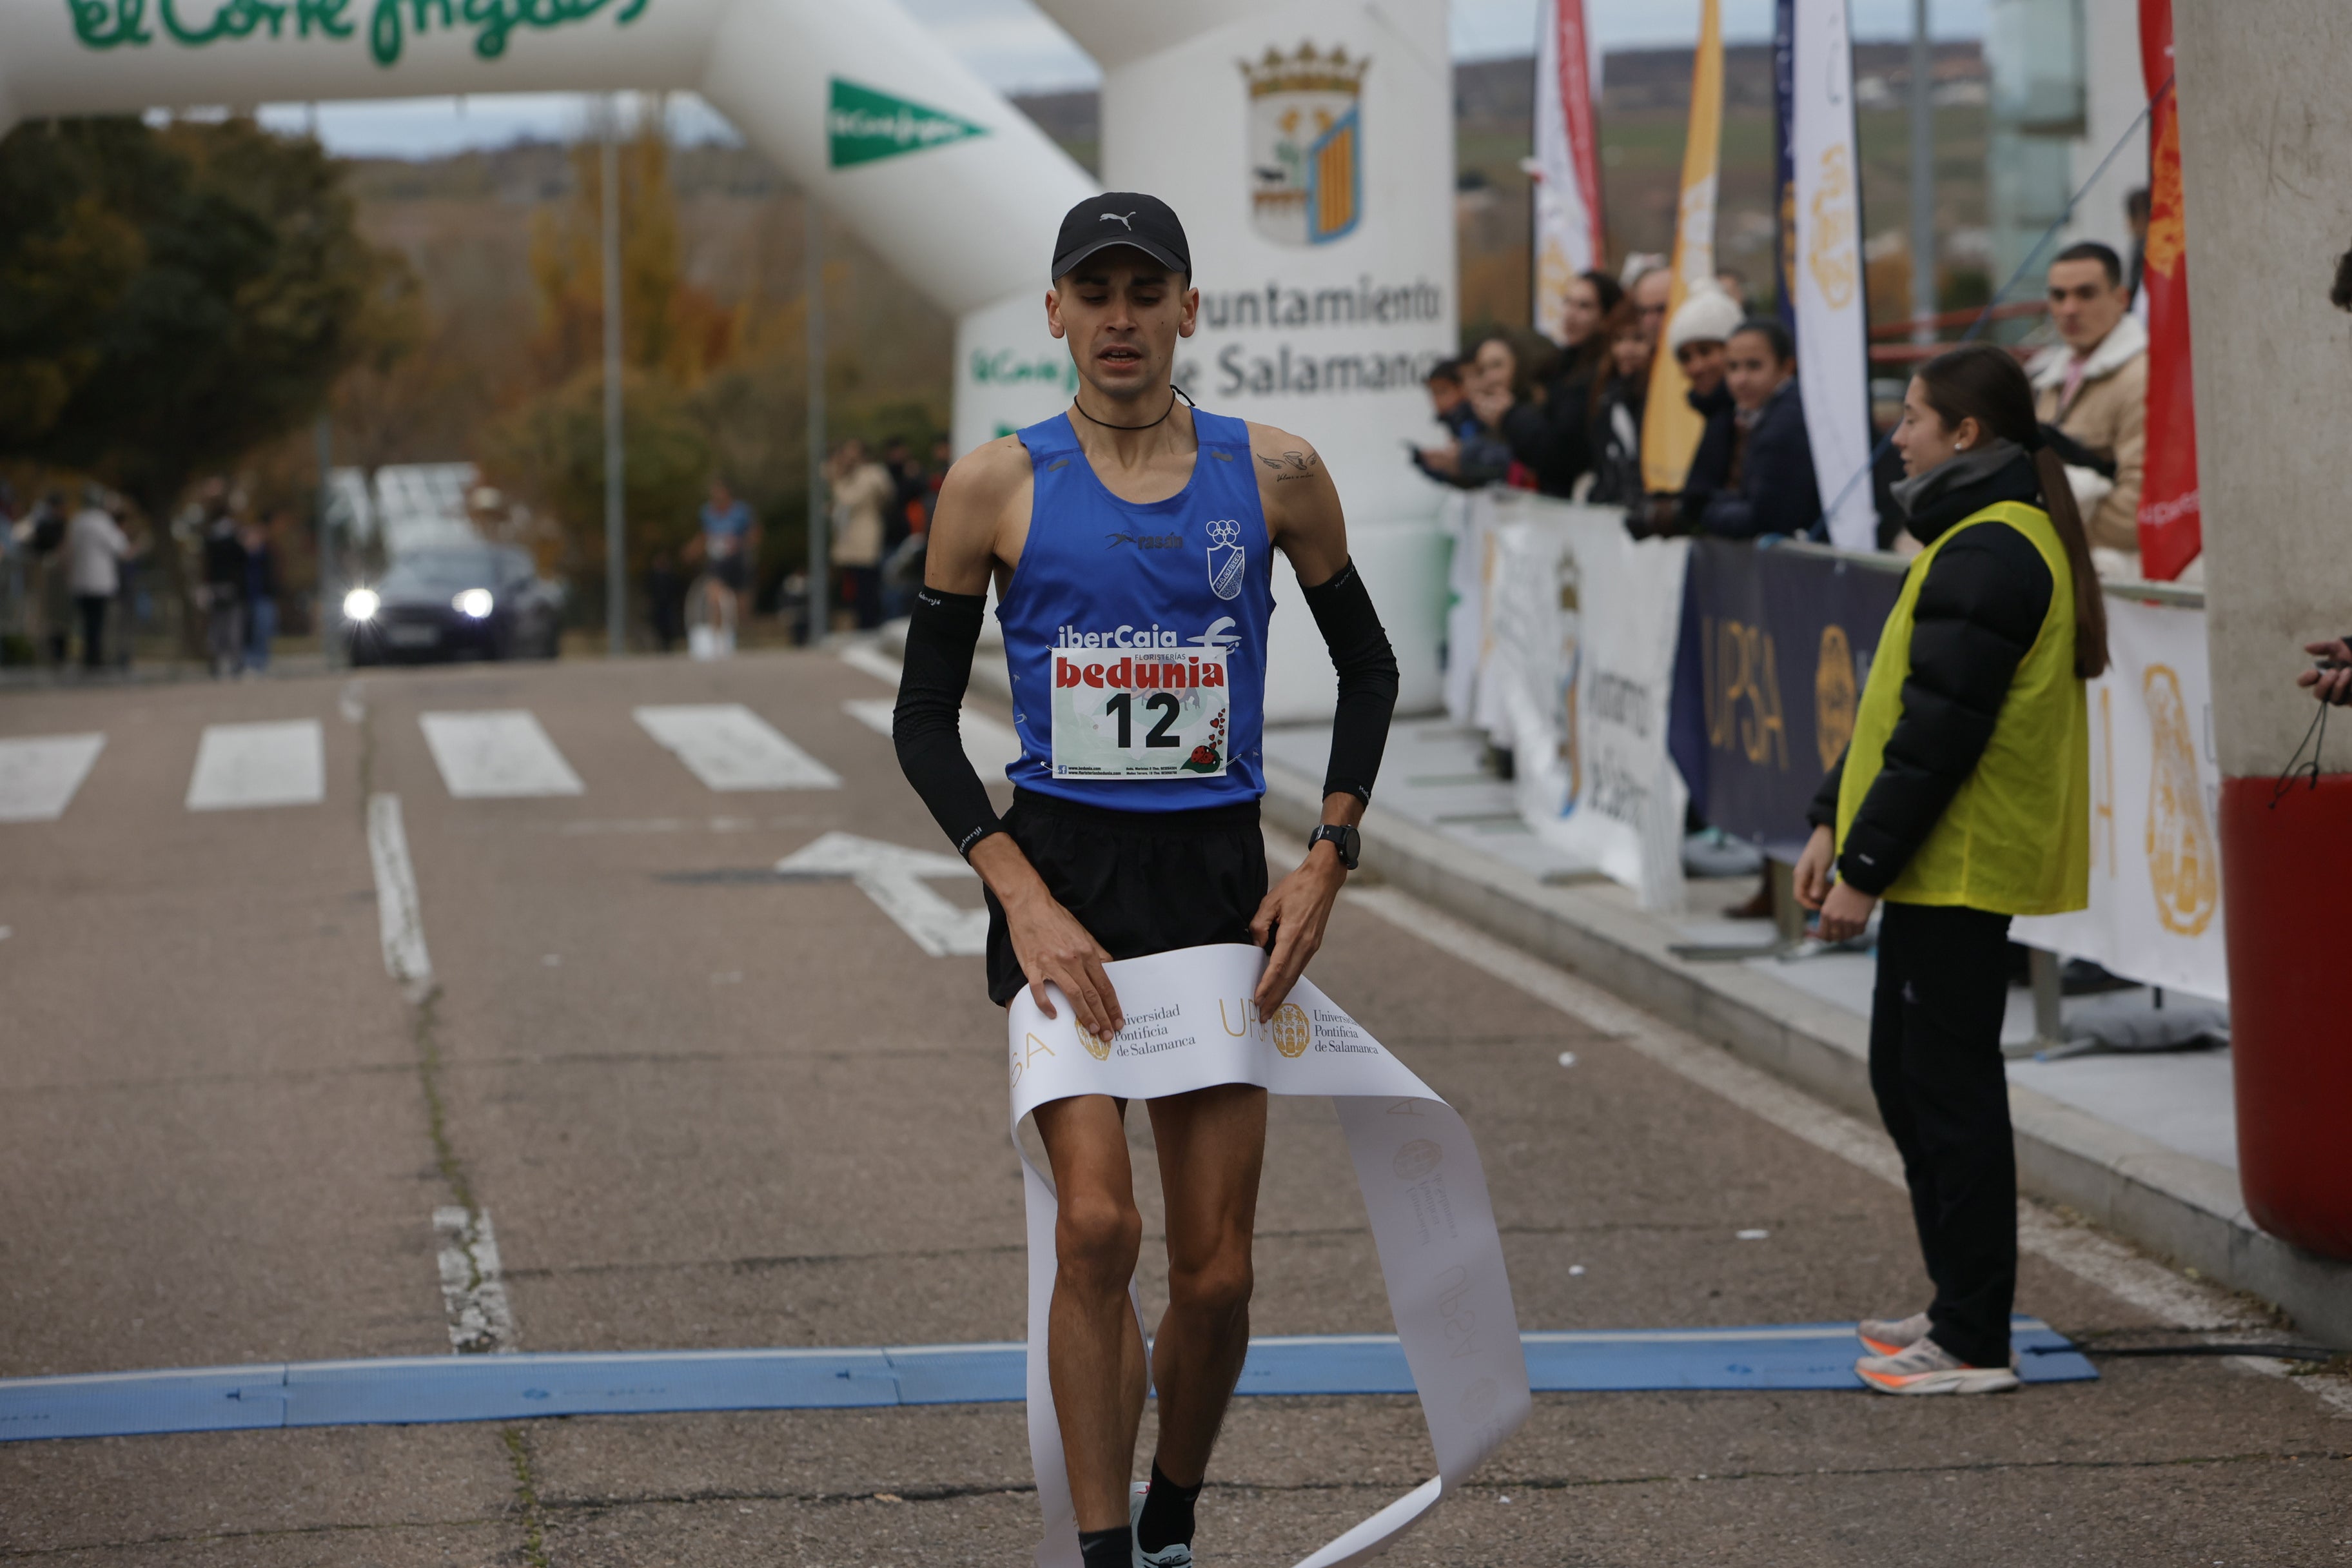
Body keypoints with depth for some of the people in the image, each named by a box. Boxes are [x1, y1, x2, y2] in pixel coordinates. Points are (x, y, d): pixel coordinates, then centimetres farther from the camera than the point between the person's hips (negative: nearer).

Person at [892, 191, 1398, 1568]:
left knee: (1217, 1273, 3)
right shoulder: (999, 486, -1)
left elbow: (1369, 668, 15)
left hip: (1220, 882, 2)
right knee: (1097, 1224, -18)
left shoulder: (1273, 473, 3)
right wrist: (1024, 900, -9)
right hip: (1062, 874, -2)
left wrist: (1328, 860, 4)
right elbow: (925, 722, 2)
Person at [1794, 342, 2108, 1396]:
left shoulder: (1988, 554, -18)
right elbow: (1898, 706, 21)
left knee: (1949, 1092, -6)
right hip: (1941, 871, 11)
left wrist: (1865, 867, -19)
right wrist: (1835, 824, 17)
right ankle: (1961, 1309, 25)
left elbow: (1938, 733, -22)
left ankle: (1974, 1346, -2)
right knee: (1908, 1076, 17)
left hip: (1959, 870, -11)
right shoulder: (1990, 538, 17)